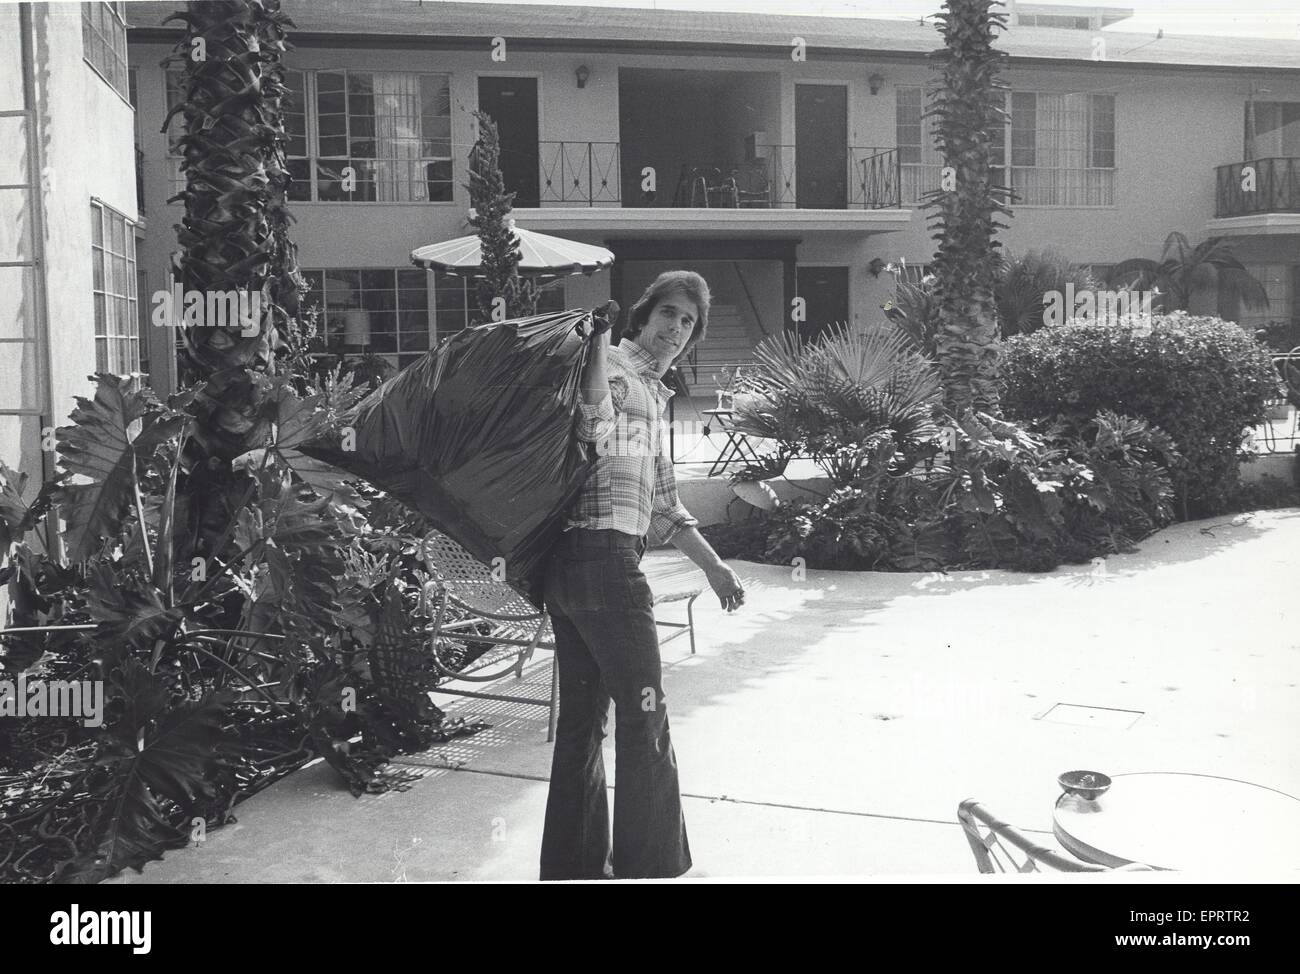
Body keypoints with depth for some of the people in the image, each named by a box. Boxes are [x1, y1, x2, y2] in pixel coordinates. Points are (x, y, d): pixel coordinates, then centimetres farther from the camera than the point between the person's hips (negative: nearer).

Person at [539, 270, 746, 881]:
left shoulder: (654, 395, 27)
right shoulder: (614, 363, -2)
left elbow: (661, 503, 29)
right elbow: (597, 434, -25)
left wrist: (713, 566, 26)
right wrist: (599, 338, -21)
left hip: (566, 567, 10)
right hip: (604, 555, -10)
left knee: (583, 718, 13)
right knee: (644, 717, -2)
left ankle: (572, 865, 23)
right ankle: (650, 865, 8)